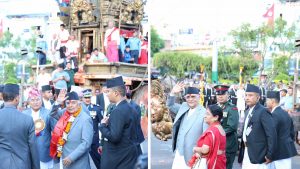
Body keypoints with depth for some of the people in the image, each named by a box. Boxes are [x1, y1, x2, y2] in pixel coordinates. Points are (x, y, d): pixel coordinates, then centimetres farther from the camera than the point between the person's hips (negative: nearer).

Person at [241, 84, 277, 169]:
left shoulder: (263, 112, -14)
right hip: (246, 154, 8)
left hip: (258, 155, -8)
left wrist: (270, 155, -18)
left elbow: (272, 134, -19)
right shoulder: (248, 111, 13)